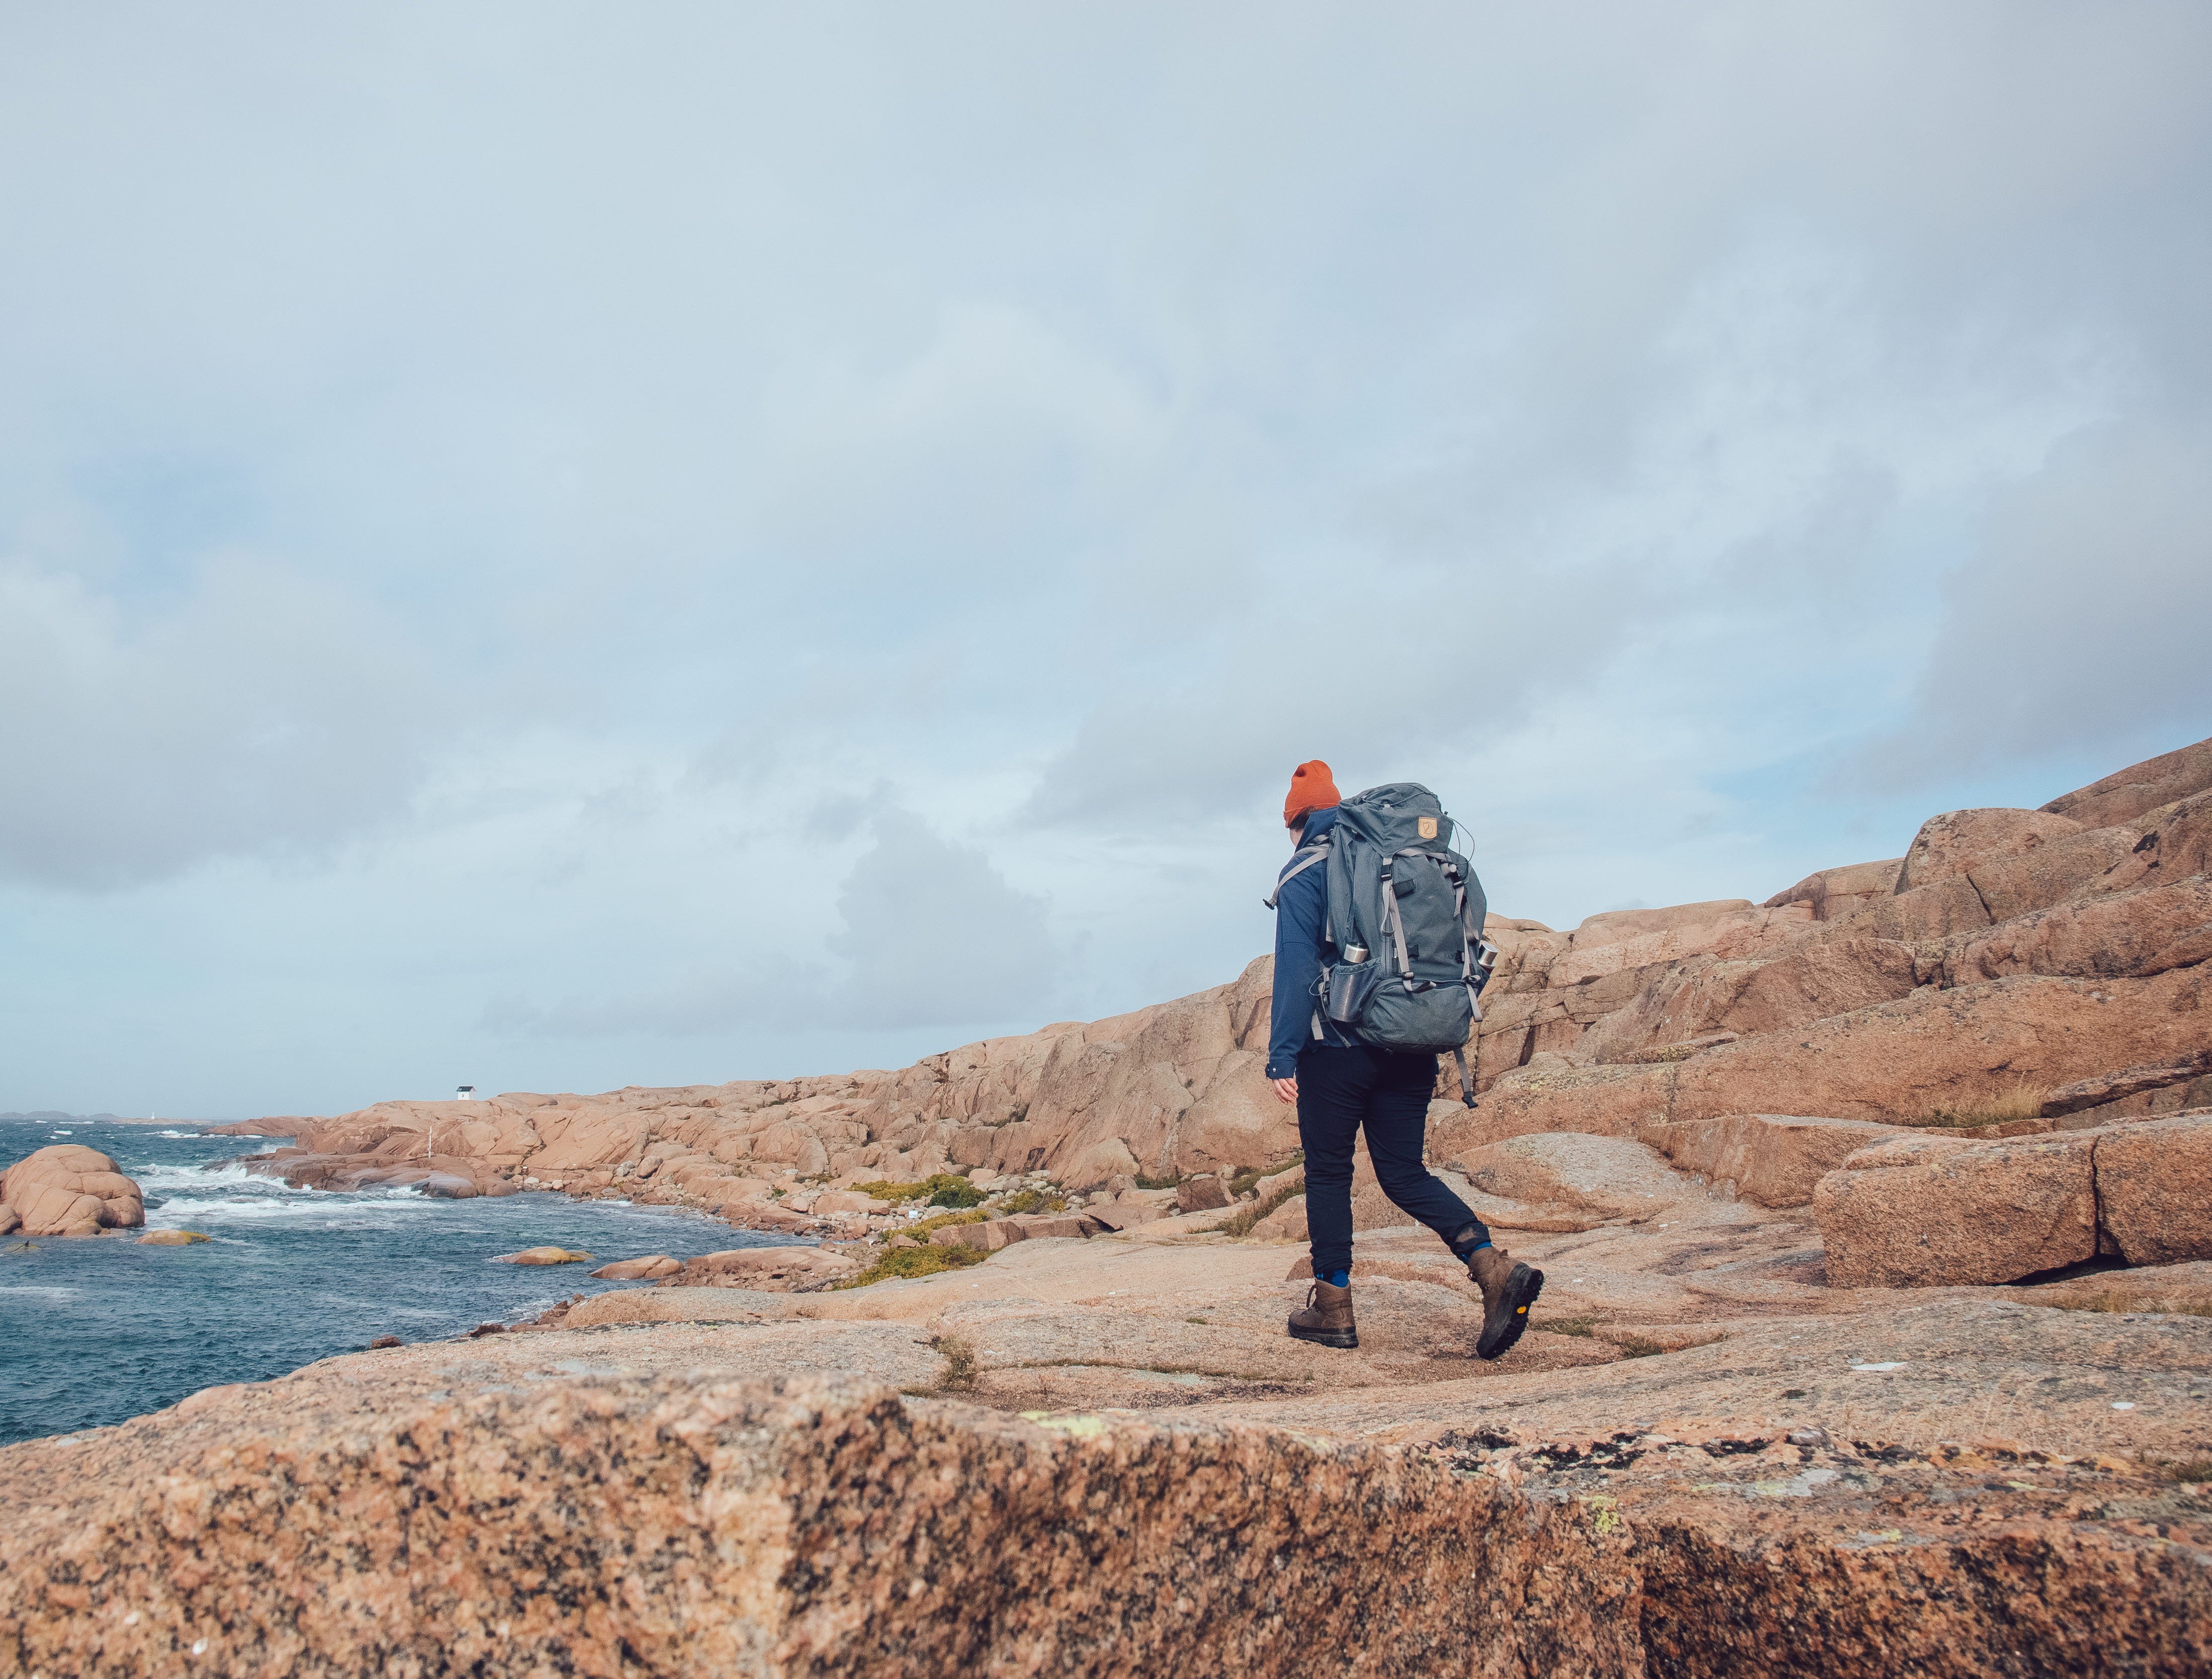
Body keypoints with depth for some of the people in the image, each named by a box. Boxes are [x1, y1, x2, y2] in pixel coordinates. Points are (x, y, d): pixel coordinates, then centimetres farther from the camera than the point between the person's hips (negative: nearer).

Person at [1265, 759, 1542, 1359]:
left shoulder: (1305, 872, -3)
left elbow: (1295, 970, -13)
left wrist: (1281, 1057, -14)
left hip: (1338, 1046, -5)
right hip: (1413, 1048, 6)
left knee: (1327, 1172, 8)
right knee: (1404, 1173, 10)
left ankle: (1332, 1308, 13)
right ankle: (1496, 1268, -8)